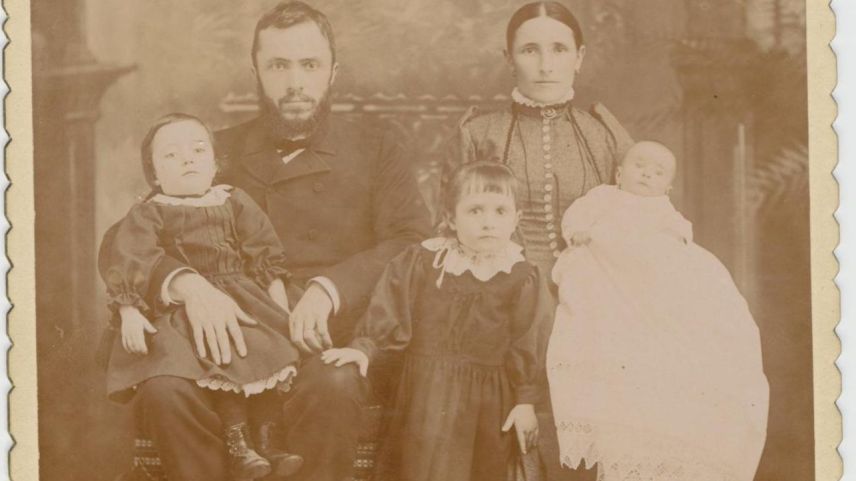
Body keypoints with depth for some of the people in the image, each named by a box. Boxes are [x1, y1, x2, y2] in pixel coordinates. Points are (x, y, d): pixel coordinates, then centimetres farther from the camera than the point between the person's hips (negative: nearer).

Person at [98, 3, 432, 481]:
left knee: (334, 386, -36)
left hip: (329, 347, -1)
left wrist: (330, 287, -21)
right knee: (162, 387, -29)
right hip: (232, 347, 2)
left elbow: (415, 244, -3)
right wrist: (189, 284, -16)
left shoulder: (376, 151, 12)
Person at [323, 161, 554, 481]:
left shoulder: (522, 279, -6)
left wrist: (526, 401, -3)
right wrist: (364, 347, -10)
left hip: (488, 401, -1)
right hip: (426, 393, 1)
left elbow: (528, 346, -3)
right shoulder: (422, 263, -3)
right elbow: (389, 312, 1)